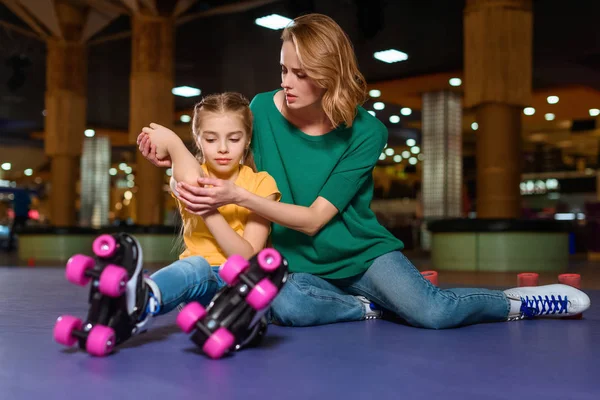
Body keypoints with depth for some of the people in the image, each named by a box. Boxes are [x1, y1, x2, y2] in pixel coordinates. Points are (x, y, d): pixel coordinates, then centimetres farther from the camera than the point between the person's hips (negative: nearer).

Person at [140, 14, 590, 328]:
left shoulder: (365, 131, -15)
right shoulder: (263, 109, -8)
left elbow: (313, 219, -20)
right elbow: (227, 170, 5)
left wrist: (237, 195, -30)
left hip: (363, 253, -1)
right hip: (303, 265, 2)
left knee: (432, 312, -27)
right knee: (283, 306, -35)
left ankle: (517, 303, 2)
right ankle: (374, 308, -9)